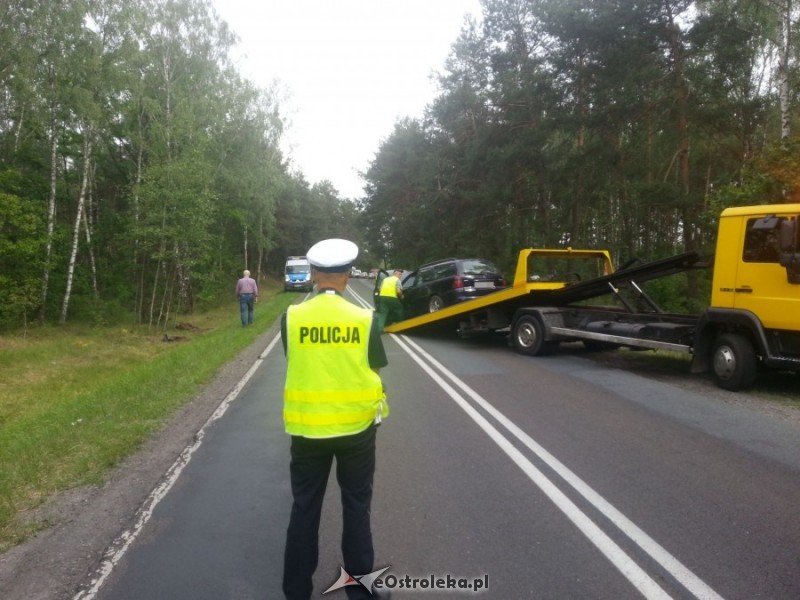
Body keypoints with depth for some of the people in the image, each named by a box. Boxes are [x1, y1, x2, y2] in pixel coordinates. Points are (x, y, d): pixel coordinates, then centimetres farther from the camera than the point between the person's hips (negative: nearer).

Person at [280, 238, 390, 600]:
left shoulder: (292, 317, -9)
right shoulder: (365, 319, -10)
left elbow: (295, 362, 2)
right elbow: (375, 367, 0)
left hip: (307, 426, 1)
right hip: (356, 425, 0)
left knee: (304, 509, 15)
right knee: (356, 507, 16)